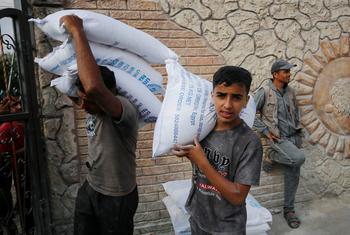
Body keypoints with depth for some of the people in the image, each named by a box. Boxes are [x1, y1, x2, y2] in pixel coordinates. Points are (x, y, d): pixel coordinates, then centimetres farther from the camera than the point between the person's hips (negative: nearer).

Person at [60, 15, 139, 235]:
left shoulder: (124, 110, -31)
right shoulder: (94, 107, -6)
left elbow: (93, 87, -52)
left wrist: (77, 32, -42)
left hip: (117, 198, -7)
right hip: (90, 189, 7)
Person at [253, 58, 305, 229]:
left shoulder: (290, 92, 8)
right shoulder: (265, 92, -10)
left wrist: (298, 134, 11)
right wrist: (265, 131, -13)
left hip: (293, 137, 6)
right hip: (278, 138, -6)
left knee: (293, 176, 7)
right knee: (299, 158, -30)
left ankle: (289, 210, 23)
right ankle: (271, 155, -1)